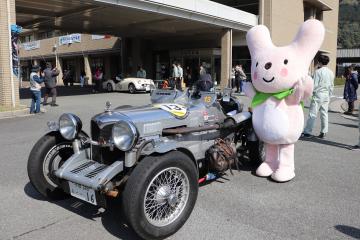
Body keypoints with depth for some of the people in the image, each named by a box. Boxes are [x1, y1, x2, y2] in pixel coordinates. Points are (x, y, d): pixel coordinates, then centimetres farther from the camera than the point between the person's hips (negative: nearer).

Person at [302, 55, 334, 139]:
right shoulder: (331, 72, 7)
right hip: (326, 95, 6)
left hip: (318, 94, -6)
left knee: (312, 114, -4)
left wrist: (312, 92, 0)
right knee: (324, 114, 10)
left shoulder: (318, 71, -12)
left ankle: (307, 132, -1)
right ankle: (323, 132, 14)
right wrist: (329, 95, 20)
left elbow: (315, 84, -14)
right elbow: (331, 86, 12)